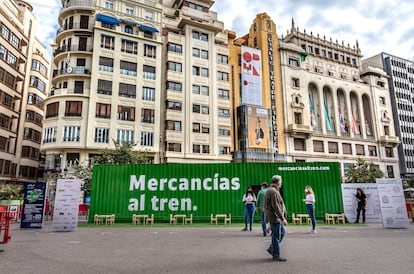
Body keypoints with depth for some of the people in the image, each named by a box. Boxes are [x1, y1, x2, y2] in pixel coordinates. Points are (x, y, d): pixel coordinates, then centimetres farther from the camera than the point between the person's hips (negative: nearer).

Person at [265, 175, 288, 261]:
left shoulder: (271, 190, 15)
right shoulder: (273, 192, -19)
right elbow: (276, 207, -24)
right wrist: (283, 218, -21)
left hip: (277, 217, 10)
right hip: (274, 217, -10)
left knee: (282, 233, 17)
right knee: (276, 236, -1)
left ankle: (271, 248, 24)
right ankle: (276, 255, 9)